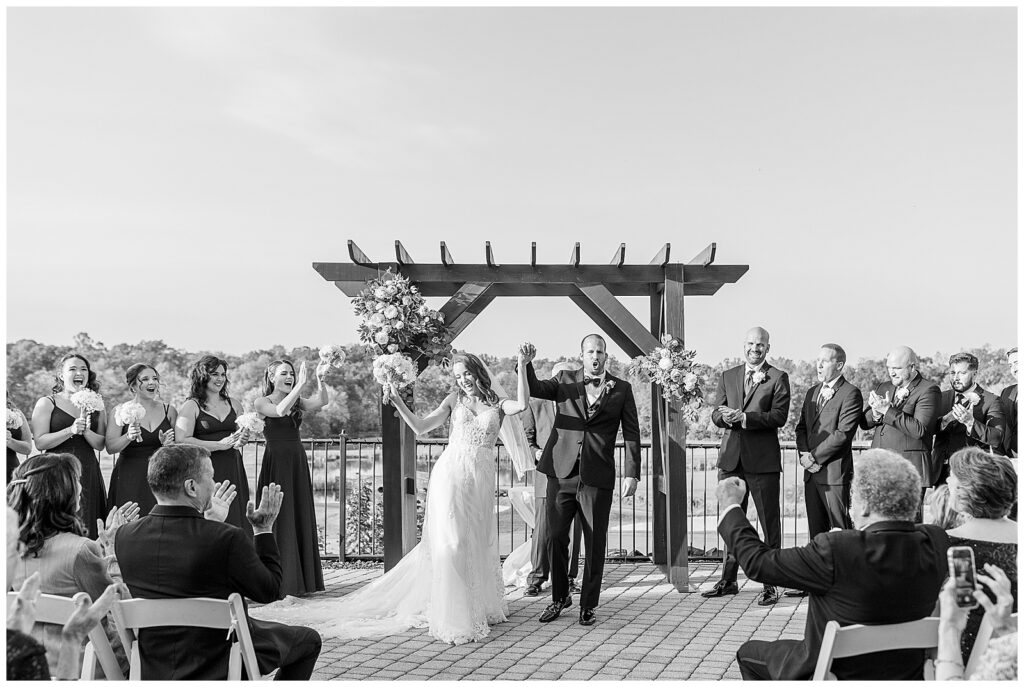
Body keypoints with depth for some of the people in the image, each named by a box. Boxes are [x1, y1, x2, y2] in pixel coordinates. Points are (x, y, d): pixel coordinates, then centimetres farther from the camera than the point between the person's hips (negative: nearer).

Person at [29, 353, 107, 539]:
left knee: (88, 529, 3)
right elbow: (40, 442, -8)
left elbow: (101, 444, 5)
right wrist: (71, 430, -17)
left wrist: (86, 431, -14)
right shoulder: (46, 403, 1)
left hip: (88, 473, 3)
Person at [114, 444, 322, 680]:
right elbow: (268, 591, -11)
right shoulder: (228, 539, -27)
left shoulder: (125, 535, -9)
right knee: (308, 640, 17)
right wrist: (264, 529, -3)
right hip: (219, 668, -6)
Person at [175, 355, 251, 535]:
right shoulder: (191, 407, -2)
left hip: (233, 469, 5)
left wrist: (240, 439, -2)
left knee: (236, 518, 2)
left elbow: (245, 432, 23)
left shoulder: (234, 404, 14)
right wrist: (220, 444, -15)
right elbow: (181, 441, -14)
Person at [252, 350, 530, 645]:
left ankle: (480, 605, 30)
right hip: (451, 474, -1)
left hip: (481, 481, 1)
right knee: (450, 542, -4)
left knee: (478, 544, 11)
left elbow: (522, 404, -16)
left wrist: (522, 366, -18)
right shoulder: (454, 400, 6)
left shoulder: (497, 403, 5)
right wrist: (399, 403, -10)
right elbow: (420, 427, 0)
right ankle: (452, 616, 4)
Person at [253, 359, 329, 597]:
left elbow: (321, 401, -5)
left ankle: (301, 580, 17)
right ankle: (277, 581, 2)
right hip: (276, 463, -6)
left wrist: (320, 380, -21)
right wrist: (301, 385, -26)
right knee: (278, 521, -4)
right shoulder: (263, 403, -1)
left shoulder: (297, 402, 13)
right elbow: (280, 411, -22)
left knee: (301, 519, 8)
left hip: (298, 463, 6)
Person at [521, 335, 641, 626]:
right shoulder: (565, 381, 10)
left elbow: (632, 434, 5)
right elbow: (534, 389, -3)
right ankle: (559, 597, 25)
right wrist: (525, 364, -22)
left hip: (597, 477, -1)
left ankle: (589, 605, 19)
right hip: (561, 472, 1)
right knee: (556, 537, 6)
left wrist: (632, 474, -2)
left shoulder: (621, 389, 7)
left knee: (595, 543, 4)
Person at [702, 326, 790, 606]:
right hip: (731, 458, 4)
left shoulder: (778, 378, 0)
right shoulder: (727, 376, 13)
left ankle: (770, 585, 9)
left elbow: (779, 417, -11)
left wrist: (743, 417, -20)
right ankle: (728, 580, 24)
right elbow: (716, 415, 7)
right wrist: (726, 417, -16)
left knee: (769, 523, 1)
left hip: (763, 460, -4)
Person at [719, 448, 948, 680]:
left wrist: (731, 505, -7)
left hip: (839, 675, -5)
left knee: (749, 653, 20)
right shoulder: (935, 542, -16)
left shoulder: (835, 551, -31)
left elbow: (758, 563, -20)